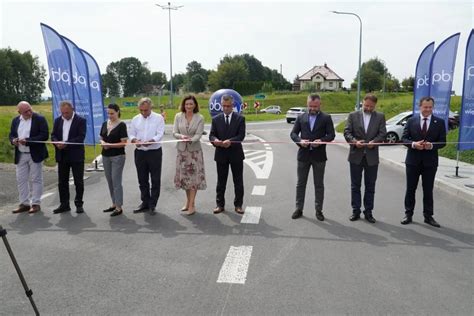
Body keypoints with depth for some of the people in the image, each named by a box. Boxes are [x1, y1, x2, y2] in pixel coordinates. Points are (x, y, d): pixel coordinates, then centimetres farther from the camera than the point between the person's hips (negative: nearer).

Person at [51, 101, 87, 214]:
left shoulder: (81, 120, -6)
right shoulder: (58, 120, 10)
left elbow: (81, 137, -14)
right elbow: (53, 135, 8)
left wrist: (66, 144, -23)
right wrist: (57, 143, -15)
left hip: (76, 155, -5)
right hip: (62, 156, 5)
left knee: (78, 182, 2)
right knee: (62, 182, 8)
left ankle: (79, 204, 13)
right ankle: (64, 204, 17)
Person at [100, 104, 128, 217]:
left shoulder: (121, 125, -8)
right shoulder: (105, 124, 9)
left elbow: (123, 143, -12)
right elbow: (101, 138, 16)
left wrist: (110, 145, -20)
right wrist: (103, 142, -6)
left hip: (117, 156, -6)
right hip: (105, 156, 6)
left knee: (116, 181, -6)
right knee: (110, 181, 11)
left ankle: (119, 207, -1)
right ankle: (114, 204, 22)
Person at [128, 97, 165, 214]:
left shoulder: (158, 118, -3)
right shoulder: (135, 119, 8)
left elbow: (160, 134, -11)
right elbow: (131, 134, 7)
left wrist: (150, 141, -29)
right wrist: (135, 140, -15)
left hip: (154, 152, -4)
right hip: (140, 152, 4)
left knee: (155, 180, 1)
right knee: (142, 180, 11)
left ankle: (152, 205, 11)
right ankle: (145, 202, 23)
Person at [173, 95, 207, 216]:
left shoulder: (200, 118, -4)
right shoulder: (178, 116, 3)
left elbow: (198, 134, -11)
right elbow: (174, 132, -1)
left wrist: (191, 139, -31)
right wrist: (181, 136, -23)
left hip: (194, 150, -3)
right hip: (182, 150, 3)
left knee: (194, 175, -4)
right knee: (184, 175, 10)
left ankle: (192, 205, 0)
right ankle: (188, 201, 25)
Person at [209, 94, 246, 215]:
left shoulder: (240, 118, 0)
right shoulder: (216, 119, 5)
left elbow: (241, 135, -10)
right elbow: (211, 135, 0)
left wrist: (230, 141, -27)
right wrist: (215, 140, -24)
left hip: (236, 154, -1)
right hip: (221, 154, 1)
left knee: (238, 181, 5)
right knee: (221, 181, 8)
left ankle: (238, 205, 15)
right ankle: (220, 204, 17)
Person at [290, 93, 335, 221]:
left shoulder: (326, 118, 0)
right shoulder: (301, 117, 7)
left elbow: (331, 134, -3)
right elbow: (293, 133, 5)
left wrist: (321, 141, -20)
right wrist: (300, 141, -14)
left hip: (319, 156, -2)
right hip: (303, 155, 2)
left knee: (319, 184, 7)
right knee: (300, 183, 8)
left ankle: (318, 210, 16)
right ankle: (299, 209, 18)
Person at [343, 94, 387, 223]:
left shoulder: (380, 117, 5)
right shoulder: (353, 115, 4)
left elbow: (382, 134, -3)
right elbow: (347, 132, -3)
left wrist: (374, 142, -21)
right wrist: (354, 141, -21)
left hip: (372, 156, 0)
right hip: (356, 155, 0)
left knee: (370, 187, 7)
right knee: (355, 186, 7)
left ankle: (368, 212, 16)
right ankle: (356, 211, 17)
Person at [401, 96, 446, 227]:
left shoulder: (439, 122, 1)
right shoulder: (411, 120, 2)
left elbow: (442, 142, -2)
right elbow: (404, 138, -1)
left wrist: (431, 145, -21)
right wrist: (413, 144, -20)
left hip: (430, 162, 0)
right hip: (413, 160, 0)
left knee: (428, 190, 7)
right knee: (410, 189, 8)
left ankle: (428, 216, 18)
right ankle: (408, 214, 19)